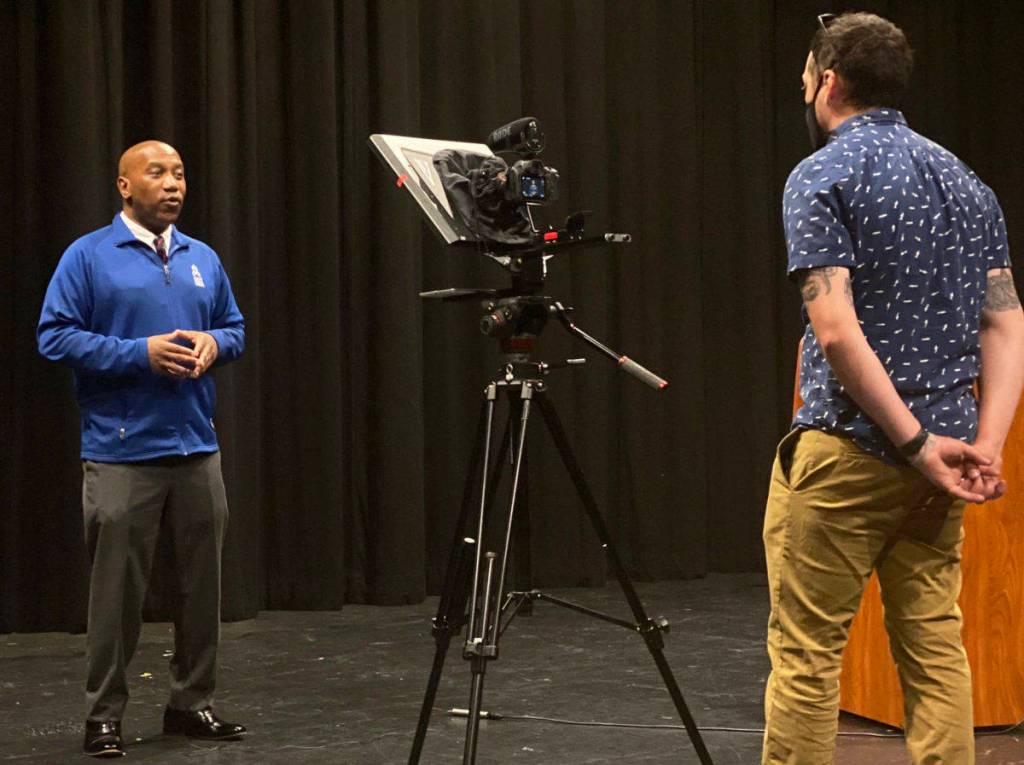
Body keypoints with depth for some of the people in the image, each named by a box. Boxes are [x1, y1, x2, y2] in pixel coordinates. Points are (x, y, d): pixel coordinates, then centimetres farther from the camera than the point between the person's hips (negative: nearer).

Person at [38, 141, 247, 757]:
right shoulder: (88, 257, -2)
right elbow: (55, 336, -8)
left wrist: (212, 343, -4)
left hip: (197, 447, 5)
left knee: (203, 581, 8)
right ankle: (104, 715, 8)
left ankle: (193, 702, 21)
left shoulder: (203, 259, 14)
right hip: (122, 451, -5)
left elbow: (236, 330, 20)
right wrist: (140, 353, -16)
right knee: (118, 588, -2)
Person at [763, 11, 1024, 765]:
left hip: (846, 449, -6)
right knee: (935, 646, 9)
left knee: (806, 652, 0)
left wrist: (917, 443, -16)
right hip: (942, 445, 7)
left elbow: (837, 332, -19)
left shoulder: (822, 177, -8)